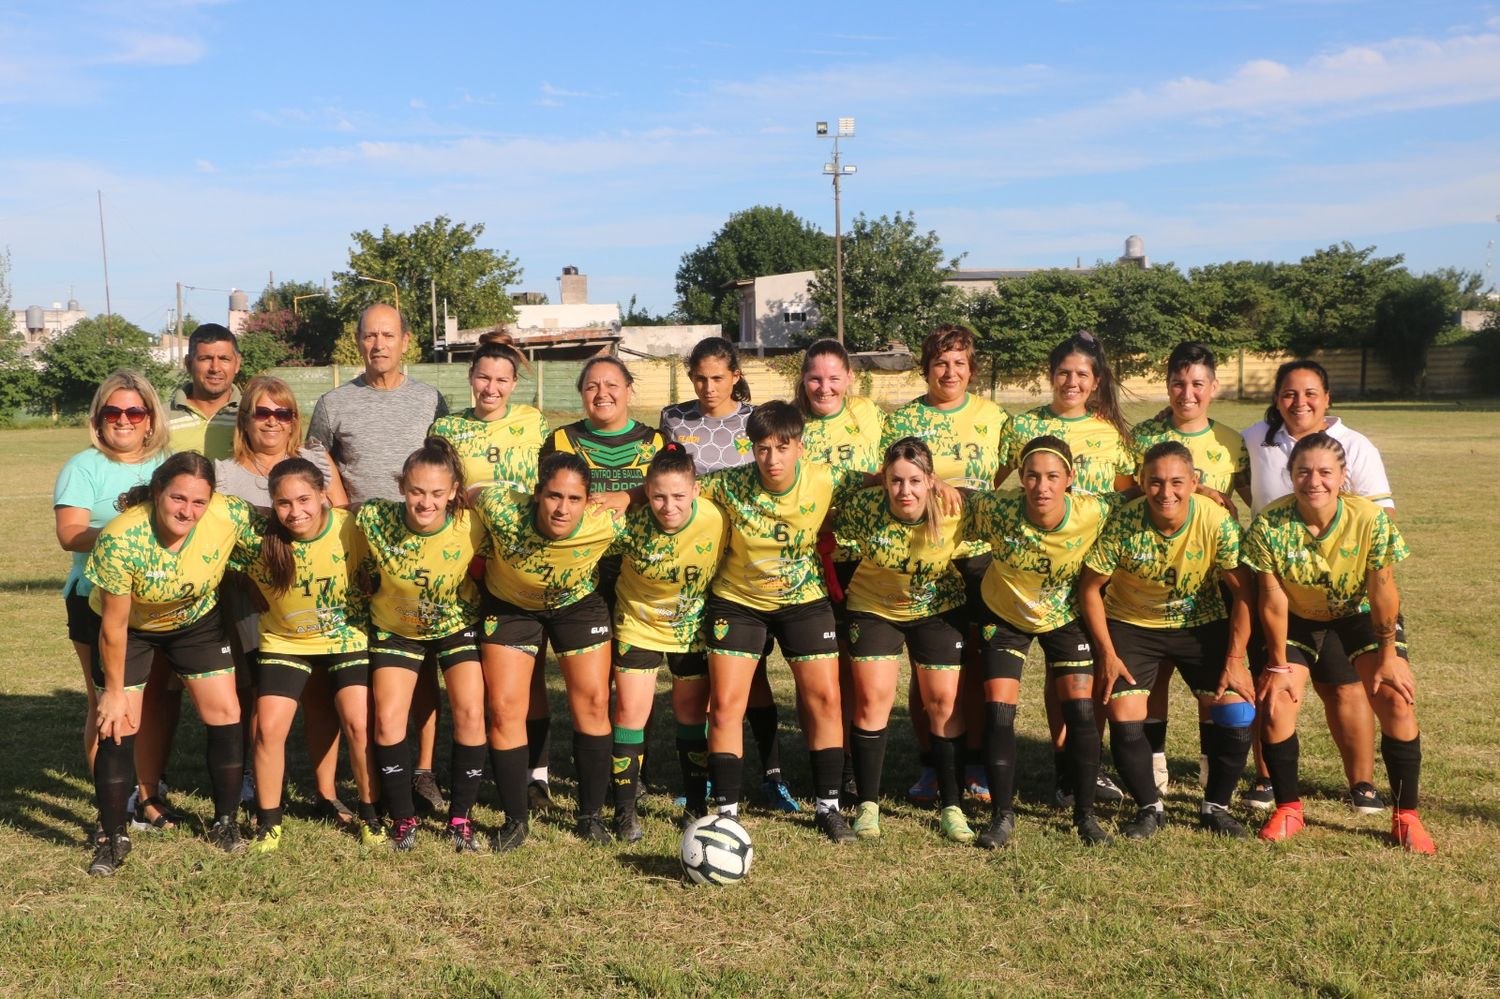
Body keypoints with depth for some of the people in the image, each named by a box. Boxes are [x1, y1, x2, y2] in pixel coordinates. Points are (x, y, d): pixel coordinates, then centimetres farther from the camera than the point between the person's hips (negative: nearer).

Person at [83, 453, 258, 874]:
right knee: (117, 728, -7)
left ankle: (224, 822, 18)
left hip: (197, 619, 3)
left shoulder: (231, 517, -31)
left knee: (226, 716, -2)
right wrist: (114, 691, -13)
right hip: (129, 627, -2)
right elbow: (114, 625, -23)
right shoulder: (120, 540, -36)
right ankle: (112, 839, 13)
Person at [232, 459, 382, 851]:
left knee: (359, 725, -8)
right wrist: (262, 607, -7)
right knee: (269, 728, -6)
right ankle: (268, 822, 15)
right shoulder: (257, 539, -22)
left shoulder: (351, 528, -23)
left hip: (347, 636, -1)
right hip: (285, 640, 1)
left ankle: (370, 815, 13)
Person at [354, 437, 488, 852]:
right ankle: (403, 818, 13)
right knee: (388, 718, -7)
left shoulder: (472, 526, -29)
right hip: (394, 629, 1)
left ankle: (460, 817, 9)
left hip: (457, 625, 0)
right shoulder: (374, 519, -28)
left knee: (471, 714, -10)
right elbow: (364, 569, -6)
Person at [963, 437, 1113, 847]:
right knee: (998, 712, -7)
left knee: (1080, 710, -4)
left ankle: (1085, 813, 15)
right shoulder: (997, 513, -31)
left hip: (1066, 616, 1)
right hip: (1004, 615, -1)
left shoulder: (1095, 514, -28)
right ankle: (1002, 814, 9)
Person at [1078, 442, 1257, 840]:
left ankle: (1215, 807, 13)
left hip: (1202, 623, 1)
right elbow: (1090, 588, -13)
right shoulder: (1123, 523, -24)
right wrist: (1107, 655, -14)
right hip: (1132, 624, -1)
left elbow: (1242, 591, -11)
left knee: (1238, 714, -10)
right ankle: (1149, 808, 13)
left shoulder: (1217, 521, -22)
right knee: (1124, 721, -12)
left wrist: (1235, 660, -14)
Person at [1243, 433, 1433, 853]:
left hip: (1360, 613, 0)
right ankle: (1288, 809, 8)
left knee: (1397, 702, -12)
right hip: (1297, 617, 0)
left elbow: (1382, 590, -18)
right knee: (1274, 703, -12)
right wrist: (1279, 665, -13)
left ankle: (1406, 817, 5)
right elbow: (1273, 599, -19)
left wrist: (1388, 656, -12)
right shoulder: (1269, 524, -27)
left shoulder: (1371, 519, -28)